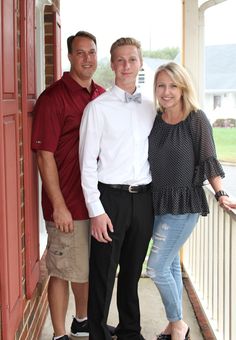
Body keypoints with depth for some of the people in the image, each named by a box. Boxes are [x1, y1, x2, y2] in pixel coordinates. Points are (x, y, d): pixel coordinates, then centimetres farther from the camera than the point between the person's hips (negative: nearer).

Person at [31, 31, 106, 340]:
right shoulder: (53, 97, -12)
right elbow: (45, 155, -15)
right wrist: (59, 206, -17)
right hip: (68, 205, -6)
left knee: (88, 267, 21)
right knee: (63, 271, 5)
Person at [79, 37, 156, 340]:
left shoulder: (150, 108, 9)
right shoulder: (98, 108, -4)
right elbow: (88, 163, -6)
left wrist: (156, 199, 8)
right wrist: (96, 210, -11)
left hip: (143, 198, 4)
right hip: (111, 198, -4)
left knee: (133, 270, 16)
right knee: (103, 273, 3)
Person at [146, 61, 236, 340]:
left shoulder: (197, 119, -11)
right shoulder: (154, 119, 3)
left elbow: (208, 162, -8)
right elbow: (149, 161, 10)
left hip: (184, 204, -5)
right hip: (157, 202, 6)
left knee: (156, 268, -7)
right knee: (170, 265, 16)